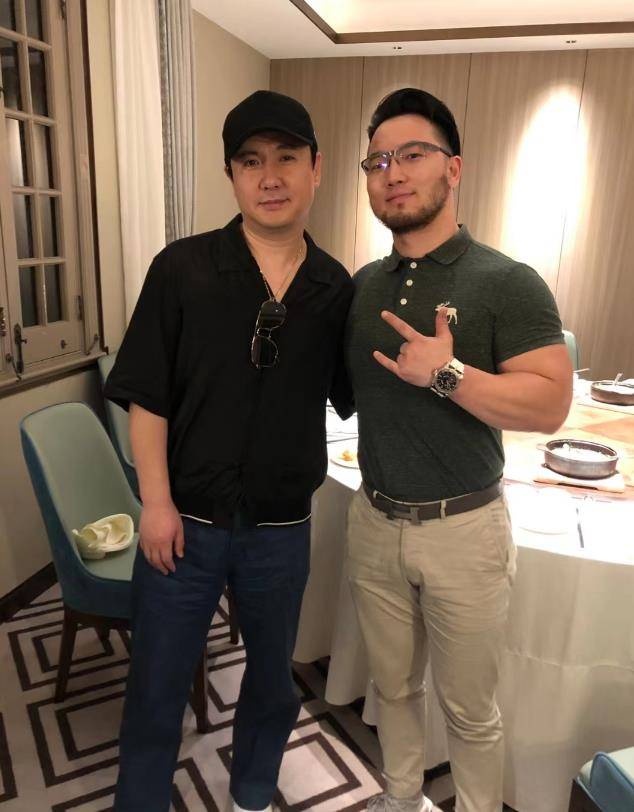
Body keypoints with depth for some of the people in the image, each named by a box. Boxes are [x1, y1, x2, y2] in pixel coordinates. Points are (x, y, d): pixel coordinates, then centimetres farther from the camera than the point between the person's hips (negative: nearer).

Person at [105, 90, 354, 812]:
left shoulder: (338, 290, -3)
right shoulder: (181, 270, -9)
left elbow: (354, 398, 5)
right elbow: (146, 396, -8)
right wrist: (157, 502, -10)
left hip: (282, 529, 3)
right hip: (184, 521, -2)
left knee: (273, 678, 23)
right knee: (155, 690, 16)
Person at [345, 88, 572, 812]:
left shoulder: (508, 284, -11)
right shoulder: (363, 287, 5)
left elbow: (550, 403, -17)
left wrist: (447, 374, -25)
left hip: (462, 529, -4)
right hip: (374, 521, 5)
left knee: (468, 708, 15)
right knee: (393, 686, 23)